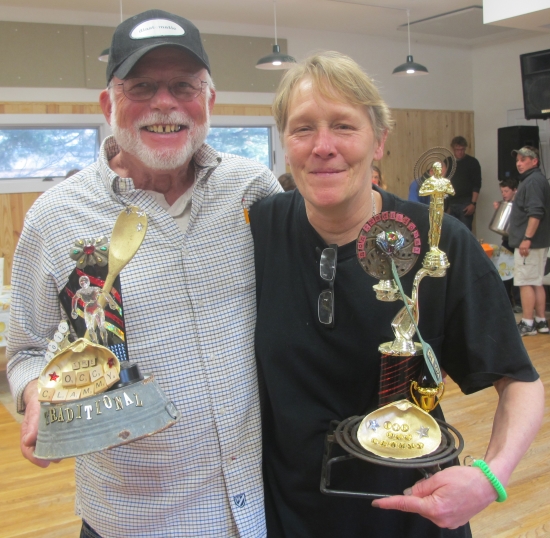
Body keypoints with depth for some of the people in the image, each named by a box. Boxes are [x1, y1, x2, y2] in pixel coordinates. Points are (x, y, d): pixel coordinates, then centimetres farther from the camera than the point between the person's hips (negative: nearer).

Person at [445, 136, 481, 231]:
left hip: (466, 204, -4)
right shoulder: (448, 162, 10)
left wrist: (473, 203, -14)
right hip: (450, 203, 4)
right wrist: (445, 204, 8)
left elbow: (477, 185, -6)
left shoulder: (472, 162, -3)